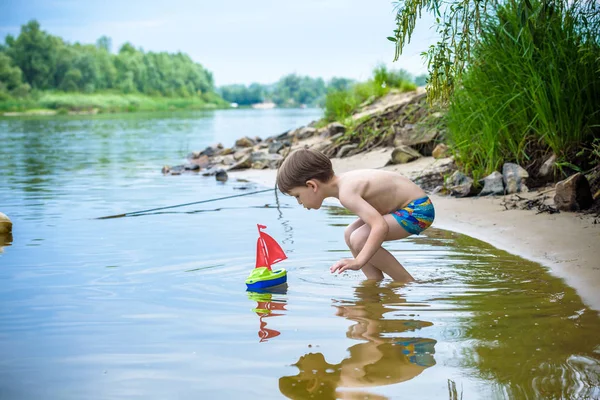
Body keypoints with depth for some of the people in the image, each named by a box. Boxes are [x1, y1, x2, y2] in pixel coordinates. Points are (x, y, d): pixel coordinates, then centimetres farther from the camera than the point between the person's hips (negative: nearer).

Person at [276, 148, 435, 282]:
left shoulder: (346, 193, -26)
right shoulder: (343, 182, 4)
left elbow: (380, 226, -36)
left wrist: (359, 262, -36)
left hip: (418, 210, -10)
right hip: (410, 207, 10)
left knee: (360, 239, -19)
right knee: (350, 235, 9)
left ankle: (409, 284, -10)